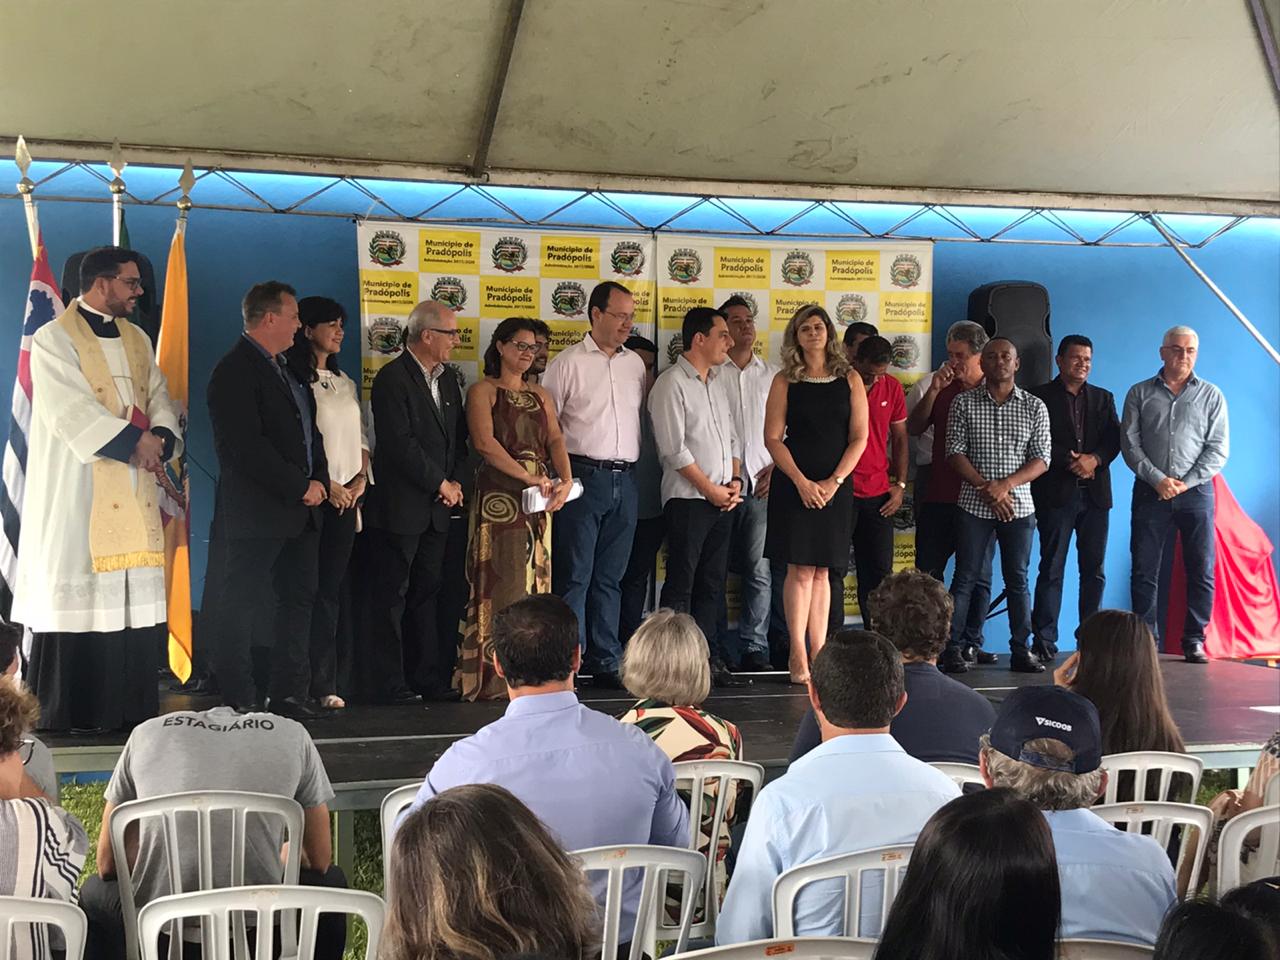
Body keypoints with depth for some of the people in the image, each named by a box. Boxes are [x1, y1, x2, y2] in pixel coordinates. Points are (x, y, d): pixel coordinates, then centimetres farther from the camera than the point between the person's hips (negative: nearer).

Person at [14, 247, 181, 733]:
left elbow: (160, 397, 12)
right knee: (78, 595, -6)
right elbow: (71, 410, -15)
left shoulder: (137, 340, 16)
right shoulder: (54, 339, -5)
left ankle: (129, 706, 11)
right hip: (77, 489, -6)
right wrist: (133, 440, -17)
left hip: (134, 492, 7)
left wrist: (160, 437, -9)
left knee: (133, 596, 5)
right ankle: (68, 711, 1)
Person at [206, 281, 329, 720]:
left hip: (300, 509, 10)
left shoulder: (286, 369, 18)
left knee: (299, 600, 12)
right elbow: (247, 447, -21)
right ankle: (240, 700, 4)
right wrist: (300, 487, -17)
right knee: (241, 608, -2)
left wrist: (318, 480, 6)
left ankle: (290, 694, 20)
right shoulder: (235, 371, -13)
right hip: (257, 514, -10)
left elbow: (309, 431, 22)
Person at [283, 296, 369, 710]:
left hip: (347, 498, 6)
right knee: (316, 589, -6)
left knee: (334, 588, 5)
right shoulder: (294, 379, -5)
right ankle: (322, 683, -3)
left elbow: (360, 436, 20)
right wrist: (324, 485, -14)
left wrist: (360, 478, 4)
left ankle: (331, 680, 6)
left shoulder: (344, 382, 20)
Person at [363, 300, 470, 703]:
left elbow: (459, 437, 17)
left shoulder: (447, 378, 14)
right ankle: (391, 684, 5)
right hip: (399, 507, -8)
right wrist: (441, 483, -12)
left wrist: (456, 481, 1)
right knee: (391, 596, 0)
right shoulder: (392, 379, -12)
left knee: (427, 594, 13)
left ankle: (429, 678, 19)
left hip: (436, 507, 8)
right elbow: (400, 444, -18)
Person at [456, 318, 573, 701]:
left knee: (535, 581, 4)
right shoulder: (483, 391, 3)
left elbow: (555, 440, 8)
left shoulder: (540, 396, 20)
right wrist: (530, 477, -17)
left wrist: (565, 481, -11)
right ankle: (493, 676, -5)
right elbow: (484, 442, -11)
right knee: (502, 581, -8)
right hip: (498, 495, -6)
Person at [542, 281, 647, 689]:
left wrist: (631, 466, 9)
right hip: (583, 477, -5)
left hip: (625, 480, 5)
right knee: (574, 575, -3)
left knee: (610, 578, 10)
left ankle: (606, 663, 15)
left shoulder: (635, 364, 14)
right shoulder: (569, 362, -1)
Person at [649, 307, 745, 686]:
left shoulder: (717, 383, 17)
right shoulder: (671, 384, -8)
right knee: (681, 584, -5)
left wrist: (734, 480, 4)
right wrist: (711, 489, -11)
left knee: (712, 583, 10)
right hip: (688, 498, -8)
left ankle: (709, 660, 15)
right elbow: (674, 449, -14)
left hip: (723, 497, 8)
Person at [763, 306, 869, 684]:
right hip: (794, 484, -2)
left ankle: (818, 652, 10)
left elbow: (859, 437, 3)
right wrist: (802, 482, -12)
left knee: (821, 570, 6)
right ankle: (797, 655, 0)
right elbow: (772, 438, -3)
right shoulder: (785, 381, 2)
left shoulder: (849, 380, 6)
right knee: (800, 568, -4)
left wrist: (834, 481, -8)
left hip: (835, 487, 2)